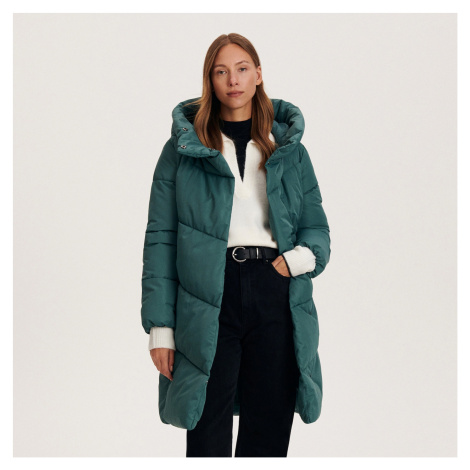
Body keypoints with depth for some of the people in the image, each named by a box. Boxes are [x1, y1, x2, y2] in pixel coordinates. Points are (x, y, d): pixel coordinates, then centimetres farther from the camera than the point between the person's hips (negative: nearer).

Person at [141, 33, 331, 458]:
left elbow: (317, 227, 15)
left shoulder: (289, 149, 14)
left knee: (269, 438, 7)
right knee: (208, 439, 0)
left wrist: (299, 257, -9)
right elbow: (160, 239, 3)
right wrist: (160, 326, -4)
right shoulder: (182, 149, 6)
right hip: (208, 300, -2)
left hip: (276, 299, 2)